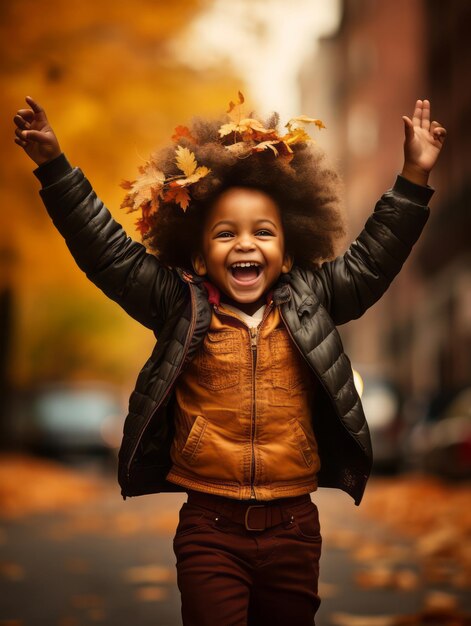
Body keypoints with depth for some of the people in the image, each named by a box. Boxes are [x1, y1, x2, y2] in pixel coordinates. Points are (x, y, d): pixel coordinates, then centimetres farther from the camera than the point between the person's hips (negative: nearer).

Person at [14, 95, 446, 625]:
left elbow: (372, 257, 8)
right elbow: (106, 250, -1)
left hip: (294, 524, 2)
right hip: (210, 526, -2)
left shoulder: (310, 302, 5)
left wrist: (413, 178, 1)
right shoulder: (180, 307, 0)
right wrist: (54, 165, -6)